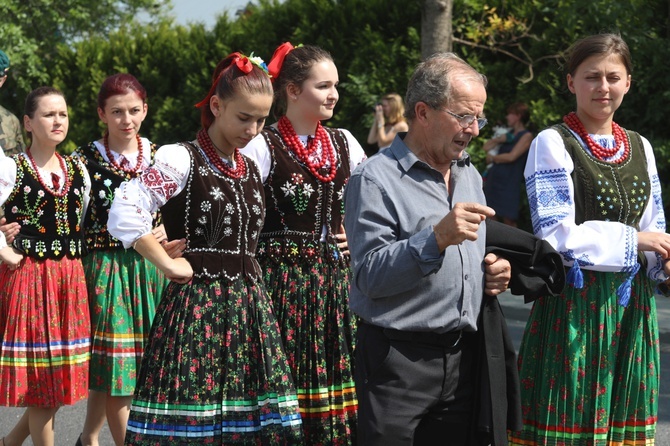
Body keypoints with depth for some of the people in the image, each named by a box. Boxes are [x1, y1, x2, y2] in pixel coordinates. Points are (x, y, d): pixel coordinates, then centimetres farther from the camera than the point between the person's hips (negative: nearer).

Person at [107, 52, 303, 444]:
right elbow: (125, 214, -16)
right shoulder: (182, 159, -6)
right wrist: (168, 264, -12)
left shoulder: (253, 169, 15)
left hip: (249, 305, 7)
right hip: (196, 305, -6)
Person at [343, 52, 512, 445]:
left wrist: (494, 271, 6)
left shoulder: (470, 175, 16)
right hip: (399, 363, -6)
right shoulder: (376, 178, -10)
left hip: (465, 356, 7)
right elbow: (369, 277, -18)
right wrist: (436, 238, -29)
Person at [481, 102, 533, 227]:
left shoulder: (526, 135, -3)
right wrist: (498, 139, 0)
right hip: (494, 179, 7)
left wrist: (492, 157, 3)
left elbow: (511, 157, -11)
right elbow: (486, 147, 18)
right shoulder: (509, 134, 20)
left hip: (509, 183, -7)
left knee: (508, 221, -8)